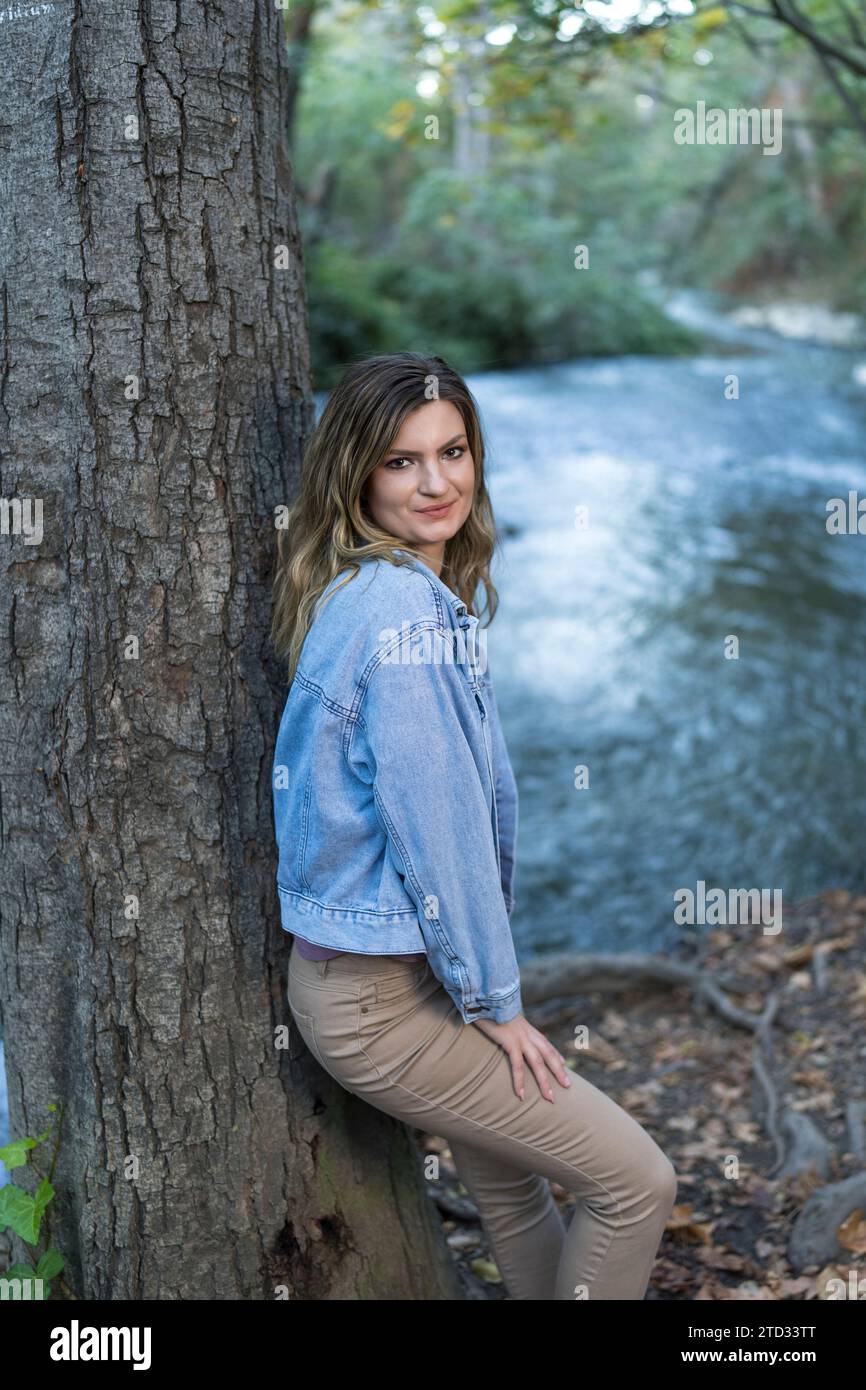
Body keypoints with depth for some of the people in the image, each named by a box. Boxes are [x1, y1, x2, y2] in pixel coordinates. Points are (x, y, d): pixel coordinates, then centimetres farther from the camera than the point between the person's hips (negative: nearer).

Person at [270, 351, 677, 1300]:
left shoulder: (411, 590, 8)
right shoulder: (403, 605, -22)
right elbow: (436, 822, -21)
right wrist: (494, 998, -11)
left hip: (351, 969, 10)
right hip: (379, 1001, -10)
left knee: (506, 1181, 24)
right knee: (637, 1182, 0)